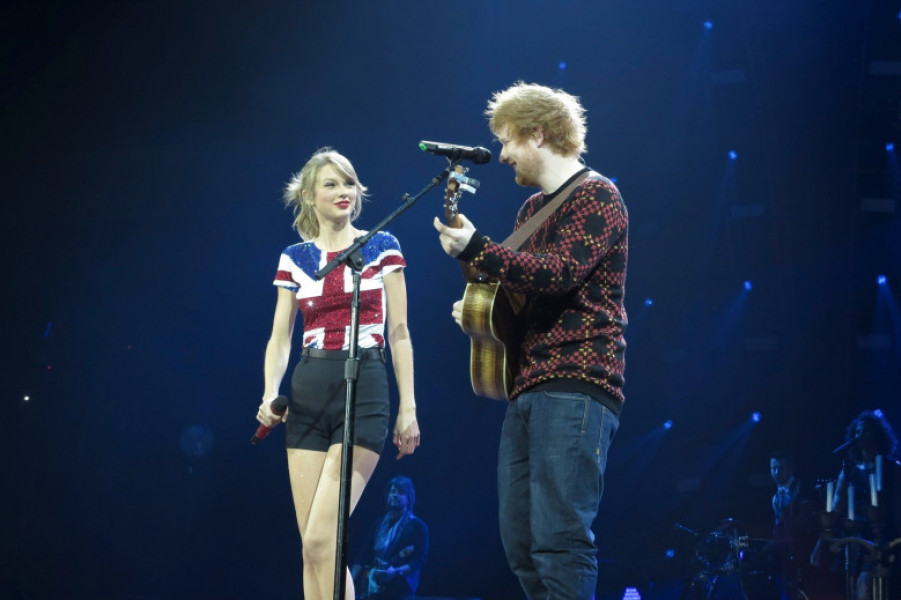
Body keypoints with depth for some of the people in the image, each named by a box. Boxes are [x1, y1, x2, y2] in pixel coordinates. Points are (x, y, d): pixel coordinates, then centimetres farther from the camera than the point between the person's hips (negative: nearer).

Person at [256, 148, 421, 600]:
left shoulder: (382, 248, 5)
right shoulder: (294, 259, 11)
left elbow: (398, 333, 4)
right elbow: (280, 337, 8)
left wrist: (408, 407, -1)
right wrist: (270, 394, -9)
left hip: (364, 390, -3)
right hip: (308, 392, 3)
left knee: (320, 539, -16)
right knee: (312, 546, 1)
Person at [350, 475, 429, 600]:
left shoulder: (417, 526, 1)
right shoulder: (380, 524, 19)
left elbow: (420, 560, -8)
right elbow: (364, 555, 17)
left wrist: (395, 571, -23)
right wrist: (351, 583, 6)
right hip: (374, 589, 6)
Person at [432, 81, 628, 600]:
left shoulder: (596, 197, -5)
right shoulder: (533, 209, 22)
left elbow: (558, 273, -20)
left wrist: (474, 248, -21)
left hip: (576, 387, -9)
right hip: (528, 386, 9)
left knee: (559, 538, -16)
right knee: (520, 540, 6)